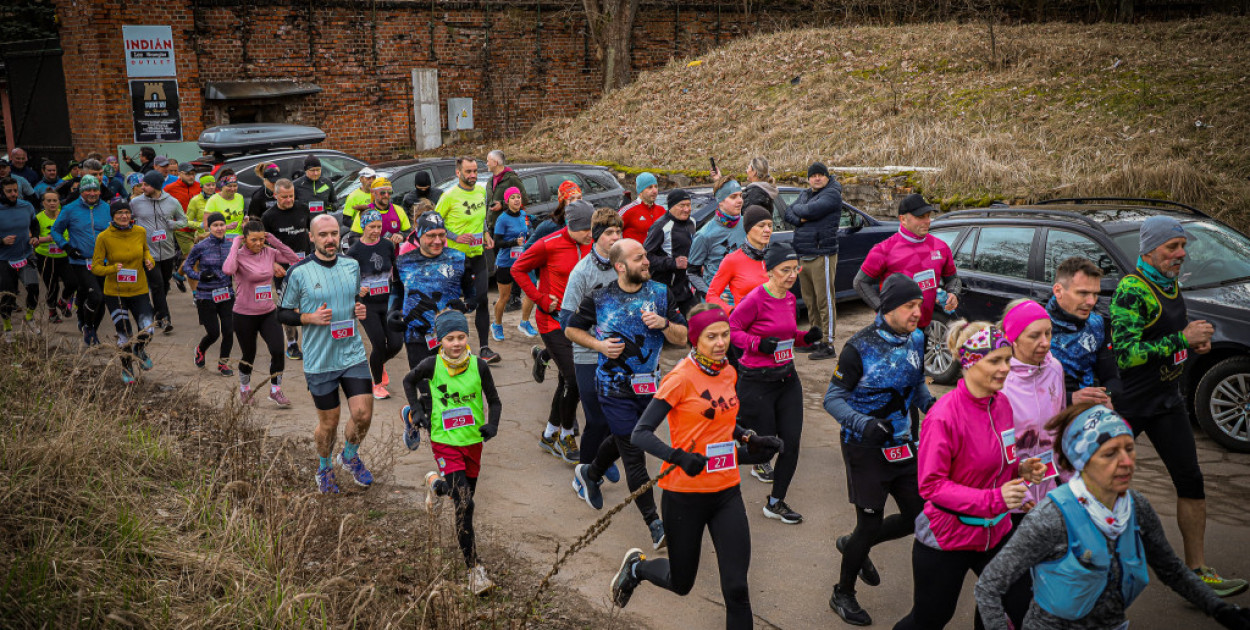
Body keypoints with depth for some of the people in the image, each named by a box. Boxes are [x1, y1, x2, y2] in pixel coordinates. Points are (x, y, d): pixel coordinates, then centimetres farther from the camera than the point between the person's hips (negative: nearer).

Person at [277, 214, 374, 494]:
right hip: (319, 361, -3)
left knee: (363, 414, -3)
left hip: (353, 353, 3)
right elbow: (283, 313, 0)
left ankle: (349, 456, 28)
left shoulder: (352, 266, 5)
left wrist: (361, 310, -2)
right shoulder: (298, 272, -8)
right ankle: (324, 468, 36)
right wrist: (310, 318, -17)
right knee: (329, 422, 8)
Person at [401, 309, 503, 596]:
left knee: (466, 494, 20)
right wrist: (416, 410, 0)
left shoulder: (479, 366, -8)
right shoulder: (432, 365, -11)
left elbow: (494, 401, 2)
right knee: (464, 504, -14)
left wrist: (492, 424, -15)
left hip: (473, 441, 3)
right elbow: (409, 381, 10)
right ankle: (474, 569, -5)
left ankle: (436, 484, 55)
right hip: (445, 442, -3)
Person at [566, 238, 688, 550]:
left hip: (649, 384, 4)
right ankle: (655, 523, 3)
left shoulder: (661, 293, -2)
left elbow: (682, 338, -1)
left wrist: (664, 323, -21)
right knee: (634, 454, -4)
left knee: (623, 439, 23)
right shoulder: (599, 299, -8)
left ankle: (589, 473, 53)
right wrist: (599, 345, -11)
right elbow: (571, 329, 6)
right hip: (614, 387, -4)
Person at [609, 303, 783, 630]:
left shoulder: (728, 372, 4)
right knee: (681, 583, 14)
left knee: (736, 587, -1)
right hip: (685, 494, -5)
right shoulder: (681, 377, -16)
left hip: (727, 492, 5)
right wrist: (680, 457, -32)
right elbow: (640, 434, -18)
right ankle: (637, 566, 45)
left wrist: (750, 440, 7)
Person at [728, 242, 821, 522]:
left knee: (792, 442, 3)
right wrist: (758, 343, -24)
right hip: (757, 381, -7)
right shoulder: (755, 299, -17)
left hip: (787, 378, 7)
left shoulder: (790, 299, 7)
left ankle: (775, 503, 17)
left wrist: (806, 337, 2)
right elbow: (731, 329, -12)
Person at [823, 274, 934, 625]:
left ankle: (854, 546, 37)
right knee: (870, 524, 1)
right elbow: (833, 399, -15)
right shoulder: (860, 347, -19)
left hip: (903, 445, 6)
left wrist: (928, 402, -7)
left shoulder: (915, 339, 0)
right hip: (866, 449, -6)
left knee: (918, 517, 10)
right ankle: (842, 595, 25)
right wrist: (864, 424, -31)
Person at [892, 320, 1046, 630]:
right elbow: (931, 485, -21)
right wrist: (993, 499, -28)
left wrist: (1020, 469, -7)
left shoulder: (1002, 403, -2)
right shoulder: (944, 416, -23)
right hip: (947, 537, -6)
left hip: (994, 532, 6)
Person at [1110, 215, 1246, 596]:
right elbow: (1126, 354, -27)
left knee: (1191, 480, 4)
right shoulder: (1130, 291, -19)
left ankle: (1196, 569, 12)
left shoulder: (1170, 284, 9)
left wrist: (1195, 340, 5)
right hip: (1128, 404, -8)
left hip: (1167, 400, 8)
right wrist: (1183, 339, -24)